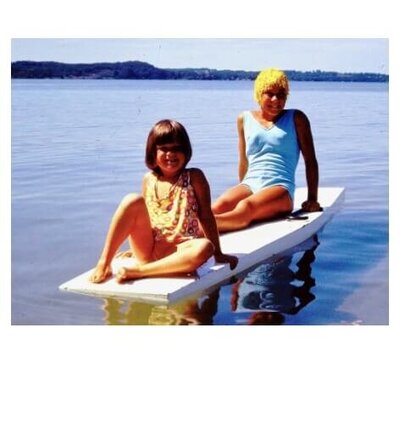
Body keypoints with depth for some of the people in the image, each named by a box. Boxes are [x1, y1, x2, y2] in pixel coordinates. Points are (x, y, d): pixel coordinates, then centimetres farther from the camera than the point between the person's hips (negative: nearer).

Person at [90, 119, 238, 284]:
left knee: (204, 248, -37)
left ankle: (139, 270, -32)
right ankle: (104, 264, -22)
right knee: (133, 200, -19)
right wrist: (136, 246, 22)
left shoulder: (194, 177, -1)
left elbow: (206, 216, -1)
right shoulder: (149, 180, 8)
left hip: (178, 250, -2)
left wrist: (218, 254, 1)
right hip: (148, 248, 2)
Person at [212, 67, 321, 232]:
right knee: (217, 208, -33)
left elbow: (310, 160, 10)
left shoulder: (296, 119, 12)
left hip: (280, 188, -4)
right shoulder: (245, 119, 17)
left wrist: (312, 198, 3)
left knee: (245, 208, -39)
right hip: (249, 184, 4)